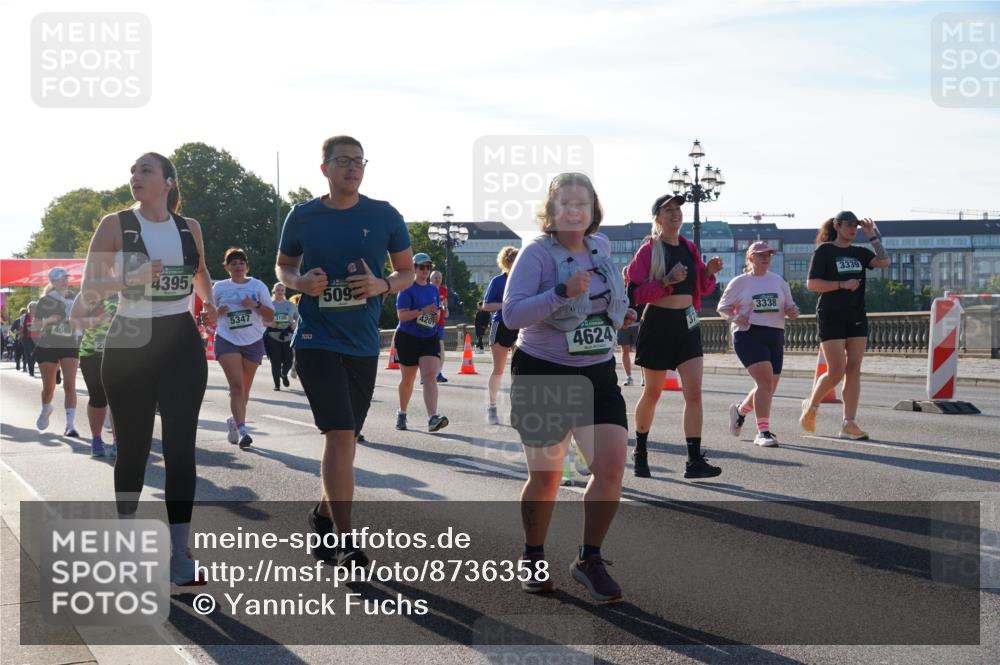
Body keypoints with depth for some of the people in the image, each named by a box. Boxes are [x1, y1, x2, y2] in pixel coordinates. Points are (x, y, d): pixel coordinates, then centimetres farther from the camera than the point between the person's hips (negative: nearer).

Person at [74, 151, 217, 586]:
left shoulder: (190, 228, 6)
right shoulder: (115, 225, -3)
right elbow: (89, 288, -8)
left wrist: (209, 303, 16)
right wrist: (128, 280, -23)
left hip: (181, 343, 2)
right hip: (129, 344, -2)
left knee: (180, 447, -5)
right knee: (133, 446, 5)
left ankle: (179, 554, -5)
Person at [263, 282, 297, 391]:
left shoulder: (290, 305, 8)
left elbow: (299, 317, 17)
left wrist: (295, 324, -4)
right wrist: (268, 323, -14)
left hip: (288, 337, 2)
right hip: (273, 338, -2)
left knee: (288, 361, -1)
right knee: (275, 362, -3)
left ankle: (284, 374, 34)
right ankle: (277, 384, 12)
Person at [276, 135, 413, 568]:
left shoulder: (384, 216, 1)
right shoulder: (302, 217, 0)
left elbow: (407, 272, 9)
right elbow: (283, 266, 14)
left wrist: (382, 285, -13)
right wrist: (300, 282, -9)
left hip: (363, 344, 3)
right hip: (316, 340, -3)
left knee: (345, 439, 13)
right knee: (340, 435, -14)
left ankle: (323, 514, 36)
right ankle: (344, 540, -7)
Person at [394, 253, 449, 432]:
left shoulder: (433, 289, 11)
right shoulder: (407, 289, -7)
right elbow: (401, 315, -16)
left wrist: (437, 313, 1)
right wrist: (422, 311, -26)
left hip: (430, 338, 3)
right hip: (408, 338, -3)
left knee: (429, 376, -14)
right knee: (407, 379, 10)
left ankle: (433, 418, -26)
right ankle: (402, 413, 33)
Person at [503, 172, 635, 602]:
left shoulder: (601, 246, 6)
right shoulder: (537, 252, -12)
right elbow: (511, 314, -22)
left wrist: (616, 315, 9)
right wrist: (563, 292, -32)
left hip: (598, 375, 5)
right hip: (543, 375, -4)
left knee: (611, 466, -9)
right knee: (546, 476, 6)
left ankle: (589, 560, 7)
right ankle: (533, 558, 28)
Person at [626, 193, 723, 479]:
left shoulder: (690, 249, 9)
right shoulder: (648, 250, -7)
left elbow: (702, 289, 18)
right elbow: (635, 292, -15)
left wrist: (709, 272, -2)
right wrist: (667, 282, -25)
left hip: (687, 325, 4)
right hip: (657, 323, -4)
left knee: (694, 393, -7)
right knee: (652, 393, 9)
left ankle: (695, 461, -7)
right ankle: (640, 452, 29)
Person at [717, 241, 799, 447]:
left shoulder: (778, 281, 15)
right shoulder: (740, 282, 4)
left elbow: (788, 307, 21)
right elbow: (722, 307, 8)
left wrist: (792, 312, -3)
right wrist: (735, 318, -12)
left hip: (775, 336, 5)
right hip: (749, 335, -5)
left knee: (769, 387, 8)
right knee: (765, 381, -21)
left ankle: (740, 410, 37)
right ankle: (763, 431, -16)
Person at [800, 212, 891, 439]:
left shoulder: (859, 253, 13)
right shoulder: (824, 251, -3)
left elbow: (884, 262, -2)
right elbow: (811, 284, -8)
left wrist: (873, 237, -1)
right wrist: (843, 285, -16)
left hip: (857, 318, 6)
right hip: (831, 317, -5)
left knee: (854, 371, -1)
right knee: (836, 371, -10)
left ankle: (849, 425, -1)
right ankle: (811, 406, 16)